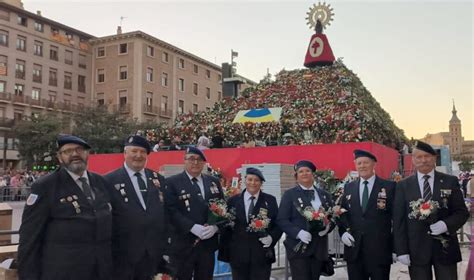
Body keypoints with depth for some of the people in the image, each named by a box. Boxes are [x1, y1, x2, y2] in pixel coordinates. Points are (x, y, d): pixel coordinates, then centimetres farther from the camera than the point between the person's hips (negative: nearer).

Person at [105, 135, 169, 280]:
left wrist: (166, 246, 9)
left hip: (155, 254, 4)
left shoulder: (158, 179, 10)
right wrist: (108, 250, -8)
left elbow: (166, 213, 12)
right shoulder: (110, 180, -5)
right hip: (124, 255, -4)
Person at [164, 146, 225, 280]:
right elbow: (171, 211, -12)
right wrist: (193, 227, -21)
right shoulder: (172, 182, -3)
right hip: (183, 246, -4)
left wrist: (215, 226, -8)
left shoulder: (214, 182, 13)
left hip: (208, 243, 5)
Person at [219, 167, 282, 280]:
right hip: (238, 254, 1)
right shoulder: (233, 201, 6)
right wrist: (225, 251, 1)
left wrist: (272, 237, -12)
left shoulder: (270, 200, 5)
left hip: (262, 254, -1)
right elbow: (226, 226, 6)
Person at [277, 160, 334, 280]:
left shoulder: (324, 195, 14)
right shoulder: (289, 194, 1)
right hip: (298, 247, -4)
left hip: (319, 248, 4)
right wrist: (298, 232, -21)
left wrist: (328, 227, -8)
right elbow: (281, 220, -6)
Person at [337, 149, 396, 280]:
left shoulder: (389, 186, 0)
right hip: (354, 250, 3)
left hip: (380, 249, -3)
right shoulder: (348, 187, 12)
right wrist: (343, 231, -3)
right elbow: (342, 213, 15)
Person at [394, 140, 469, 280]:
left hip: (445, 247, 1)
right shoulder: (403, 186, 2)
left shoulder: (450, 181, 3)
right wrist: (401, 250, -6)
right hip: (416, 249, 0)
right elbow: (398, 220, 0)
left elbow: (462, 211, 4)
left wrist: (446, 224, -16)